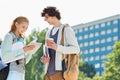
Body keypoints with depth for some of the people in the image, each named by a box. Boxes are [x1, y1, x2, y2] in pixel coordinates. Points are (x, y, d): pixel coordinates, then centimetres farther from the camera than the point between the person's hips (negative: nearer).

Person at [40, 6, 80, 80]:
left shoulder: (67, 30, -2)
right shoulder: (49, 33, 21)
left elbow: (76, 49, -12)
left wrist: (57, 47, -25)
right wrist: (44, 59, -2)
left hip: (61, 72, -8)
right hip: (49, 72, 8)